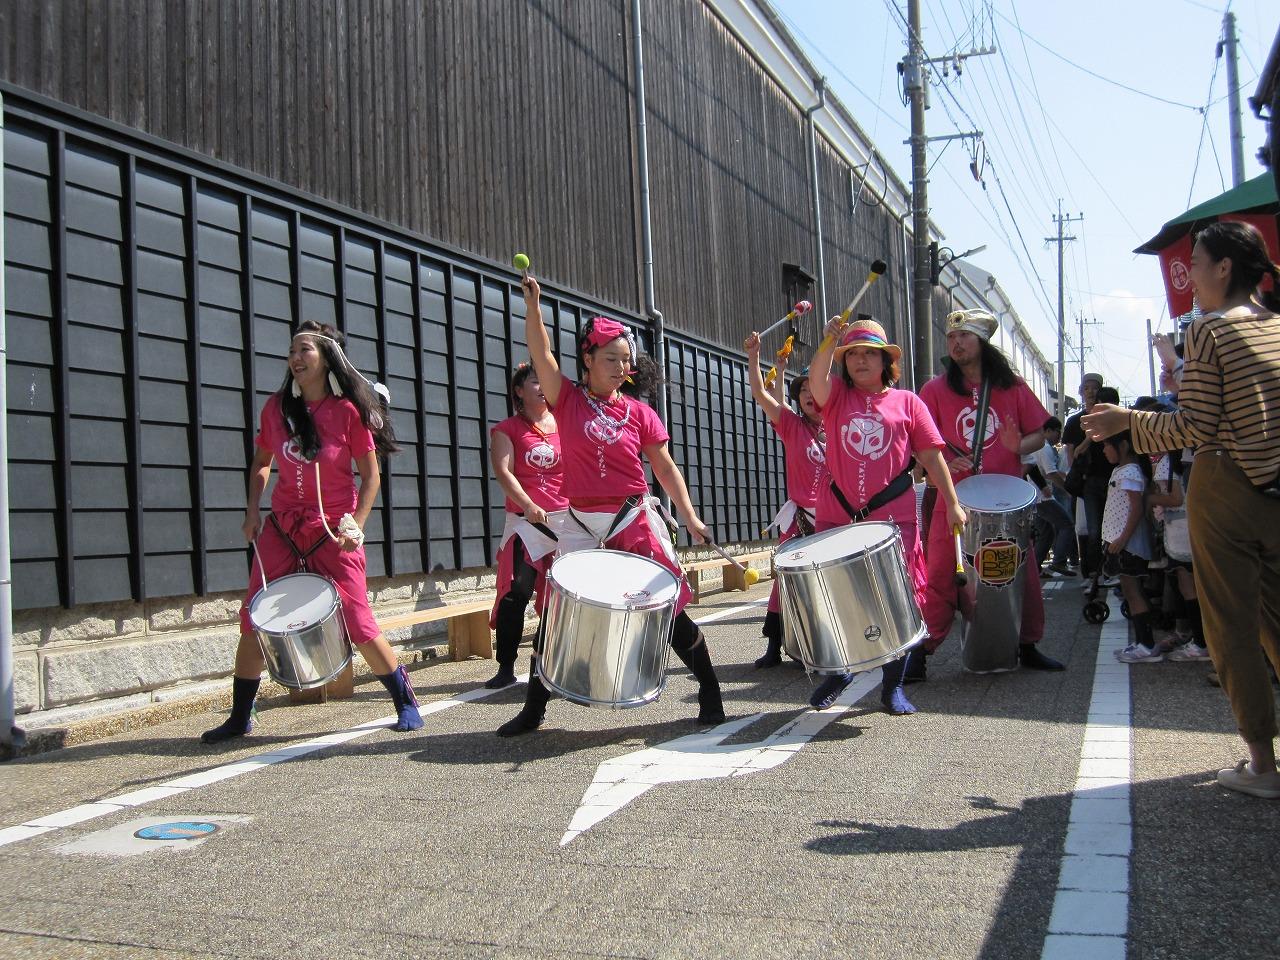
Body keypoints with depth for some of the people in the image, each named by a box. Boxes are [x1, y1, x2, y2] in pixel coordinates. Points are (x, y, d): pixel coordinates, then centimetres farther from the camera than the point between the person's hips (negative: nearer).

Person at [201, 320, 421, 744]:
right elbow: (261, 462, 16)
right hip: (281, 526, 4)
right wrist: (252, 511, 5)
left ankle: (406, 703, 10)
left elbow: (370, 476, -5)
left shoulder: (348, 411, -10)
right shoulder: (276, 407, 2)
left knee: (356, 621, -6)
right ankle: (240, 717, 16)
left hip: (333, 531, -4)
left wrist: (356, 526, -14)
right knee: (253, 620, 2)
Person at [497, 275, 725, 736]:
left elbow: (665, 467, 4)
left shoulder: (639, 413, 1)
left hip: (635, 522, 0)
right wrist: (533, 302, -23)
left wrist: (690, 516, -3)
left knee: (669, 607, 2)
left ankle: (710, 690, 17)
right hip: (581, 525, 1)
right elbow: (541, 353, -11)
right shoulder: (568, 400, 1)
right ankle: (533, 708, 18)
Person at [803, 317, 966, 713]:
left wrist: (952, 503, 3)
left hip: (893, 517, -1)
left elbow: (931, 456, 6)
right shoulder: (836, 396, 9)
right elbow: (816, 378, -14)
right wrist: (830, 341, -28)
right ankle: (838, 671, 31)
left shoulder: (907, 402, 7)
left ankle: (893, 686, 16)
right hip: (837, 517, 1)